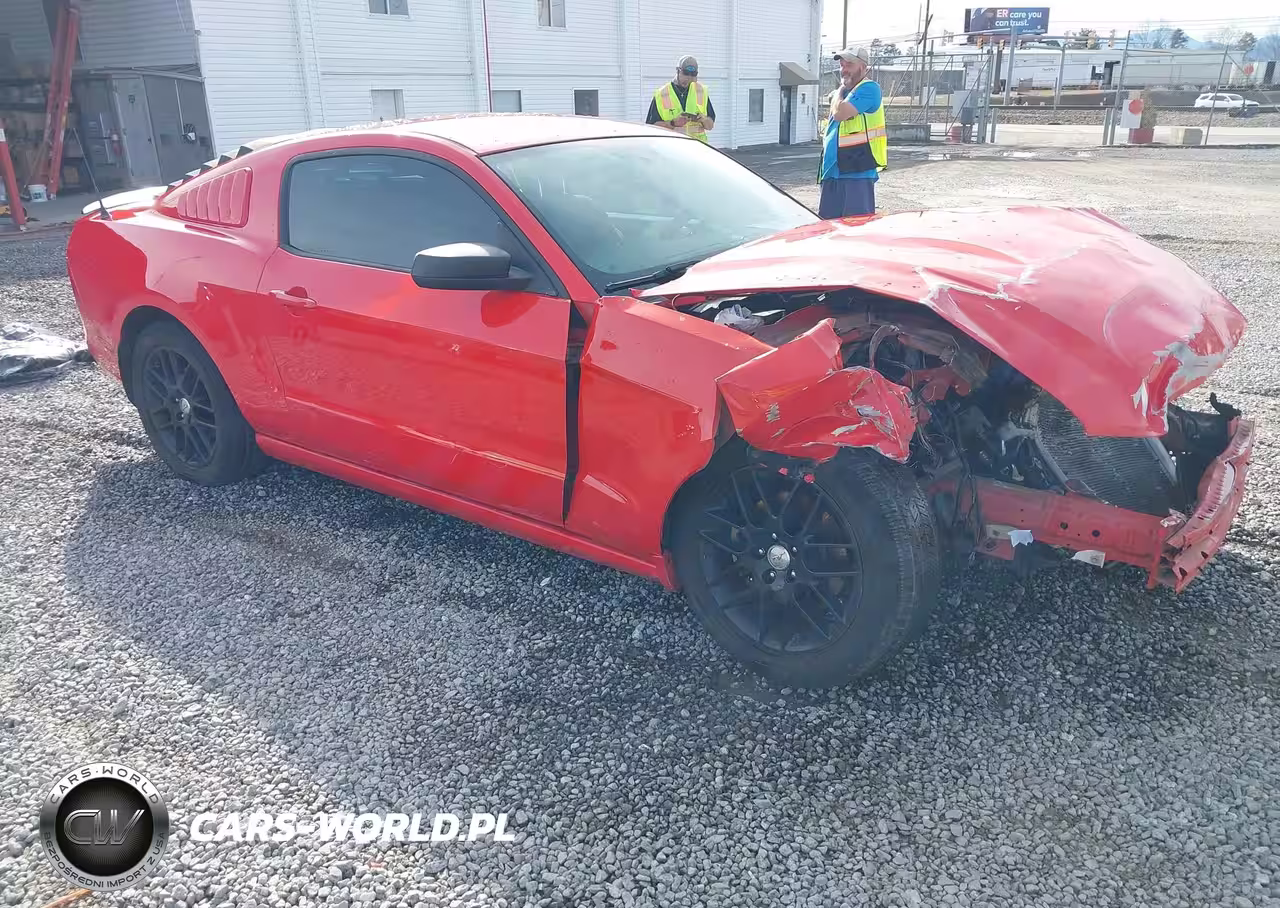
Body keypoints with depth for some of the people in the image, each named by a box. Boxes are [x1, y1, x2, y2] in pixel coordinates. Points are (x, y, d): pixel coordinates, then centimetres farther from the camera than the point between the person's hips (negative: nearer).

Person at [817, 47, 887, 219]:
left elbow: (839, 113, -19)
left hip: (857, 174, -9)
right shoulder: (844, 93, 20)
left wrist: (840, 90, -3)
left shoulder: (868, 89, -8)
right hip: (833, 173, 9)